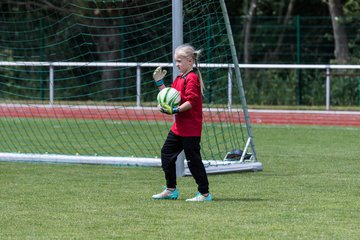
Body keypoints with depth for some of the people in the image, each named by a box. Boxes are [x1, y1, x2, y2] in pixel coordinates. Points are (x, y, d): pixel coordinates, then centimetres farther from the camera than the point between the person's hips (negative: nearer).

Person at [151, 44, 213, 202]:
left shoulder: (192, 78, -15)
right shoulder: (179, 78, 15)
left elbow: (191, 101, -24)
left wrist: (175, 110, -31)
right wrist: (159, 82, 12)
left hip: (190, 129, -10)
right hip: (178, 127, 10)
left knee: (193, 159, -6)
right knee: (166, 154, 13)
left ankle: (204, 193, 0)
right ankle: (171, 190, 23)